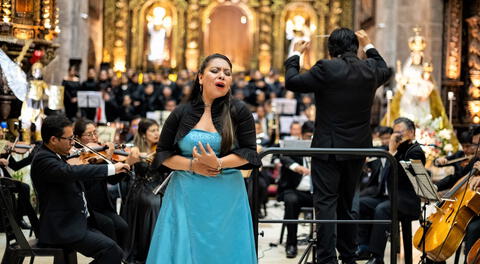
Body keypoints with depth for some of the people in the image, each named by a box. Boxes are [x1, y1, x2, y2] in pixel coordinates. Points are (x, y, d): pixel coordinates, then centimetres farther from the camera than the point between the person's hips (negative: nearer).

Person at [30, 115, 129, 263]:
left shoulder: (56, 157, 14)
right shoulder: (42, 160, -17)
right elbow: (71, 172, -35)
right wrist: (112, 168, -33)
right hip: (61, 230, -10)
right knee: (111, 250, -23)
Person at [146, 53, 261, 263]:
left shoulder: (239, 112, -1)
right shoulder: (181, 114, 3)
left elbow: (248, 152, -2)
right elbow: (163, 153, 6)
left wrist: (218, 163, -18)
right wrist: (191, 165, -10)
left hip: (226, 197, 0)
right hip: (186, 195, 1)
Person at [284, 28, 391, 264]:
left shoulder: (326, 69, -15)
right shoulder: (370, 69, 1)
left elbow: (292, 82, -7)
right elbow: (385, 71, 25)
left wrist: (296, 55, 8)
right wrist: (369, 46, 33)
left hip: (329, 147, -5)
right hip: (358, 147, 6)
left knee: (326, 202, -5)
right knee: (346, 204, 16)